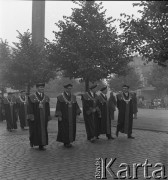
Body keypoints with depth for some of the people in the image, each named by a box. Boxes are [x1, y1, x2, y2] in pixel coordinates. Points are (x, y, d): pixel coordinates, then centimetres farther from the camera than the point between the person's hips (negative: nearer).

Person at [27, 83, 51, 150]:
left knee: (43, 130, 3)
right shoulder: (31, 97, -2)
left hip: (43, 117, 3)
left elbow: (47, 108, 10)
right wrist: (31, 116, -15)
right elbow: (30, 107, -7)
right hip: (35, 116, -3)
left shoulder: (46, 97, 9)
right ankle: (32, 140, 32)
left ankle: (41, 145, 10)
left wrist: (48, 117, 6)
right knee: (34, 130, 5)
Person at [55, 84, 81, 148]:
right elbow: (58, 107, -8)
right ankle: (65, 142, 8)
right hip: (64, 117, -5)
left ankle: (69, 141, 18)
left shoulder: (73, 97, 8)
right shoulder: (60, 97, -6)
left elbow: (76, 106, 10)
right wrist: (59, 116, -14)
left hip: (72, 117, 5)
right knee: (64, 129, -1)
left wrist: (78, 113, 0)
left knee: (71, 128, 8)